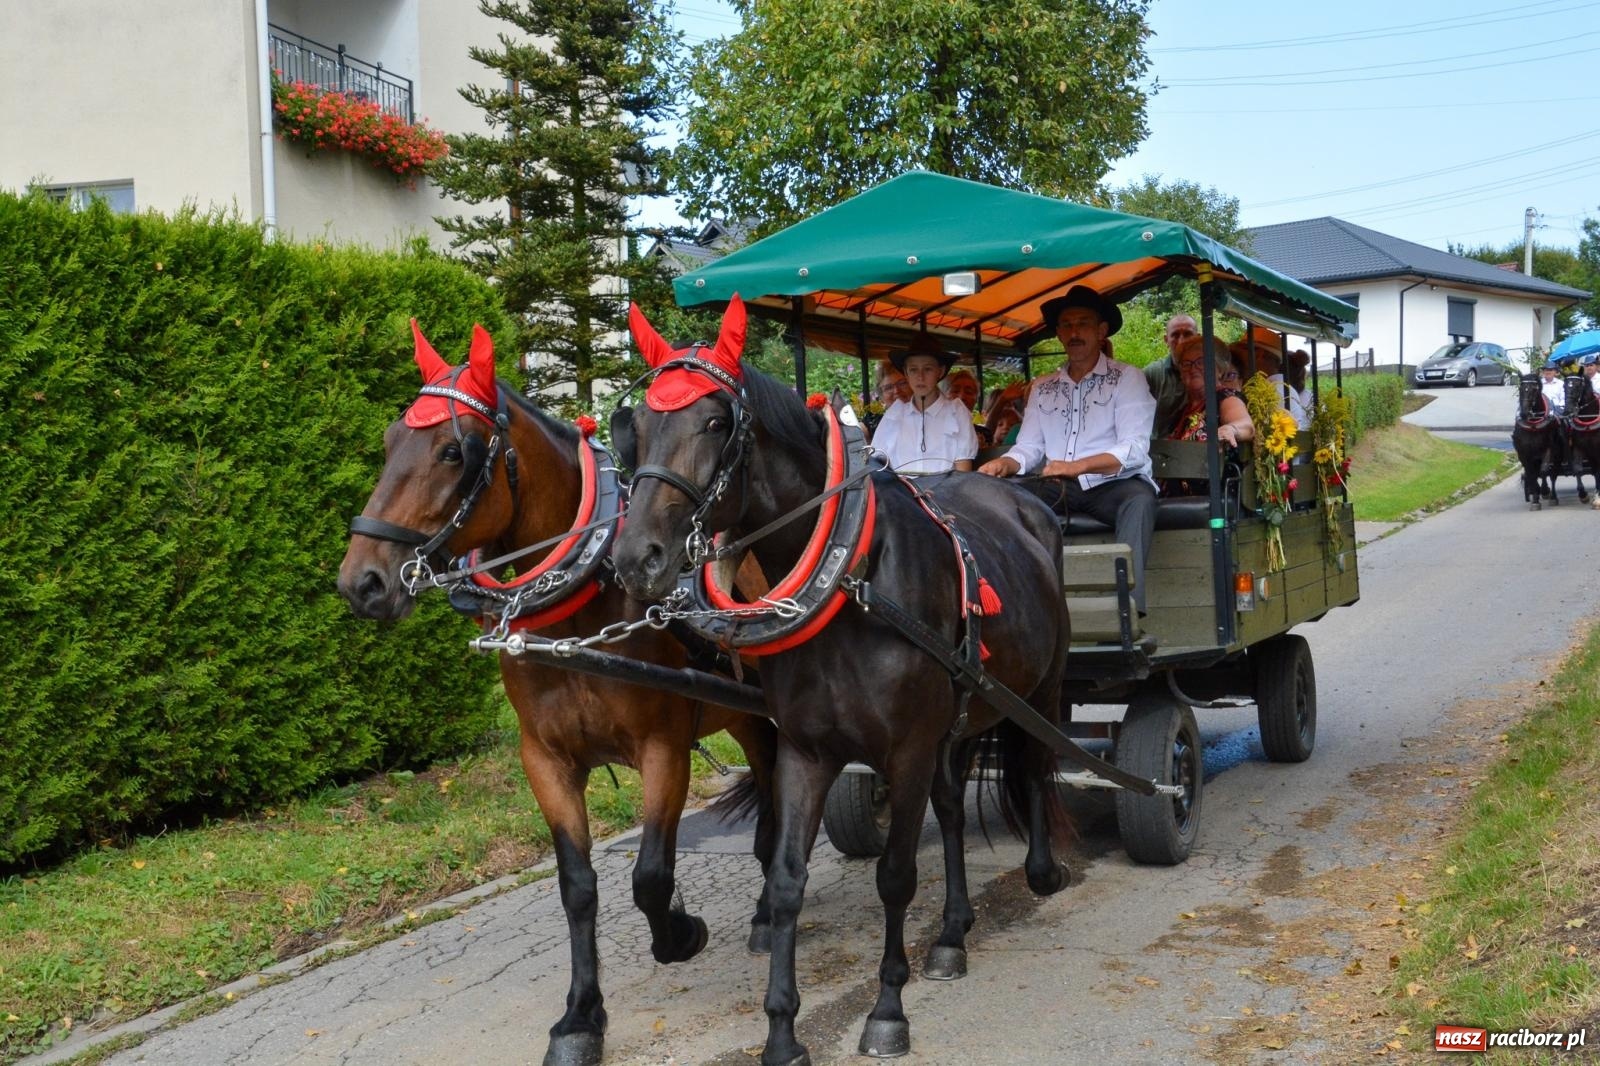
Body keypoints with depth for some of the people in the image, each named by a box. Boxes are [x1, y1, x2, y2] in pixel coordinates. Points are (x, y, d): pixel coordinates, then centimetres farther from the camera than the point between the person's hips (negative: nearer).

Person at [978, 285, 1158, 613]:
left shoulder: (1126, 378, 2)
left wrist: (1076, 466, -25)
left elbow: (1134, 450, -10)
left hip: (1112, 486, -4)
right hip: (1058, 487, 4)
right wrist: (1003, 464, -14)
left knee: (1139, 498, -37)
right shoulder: (1043, 388, 18)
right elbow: (1028, 449, 10)